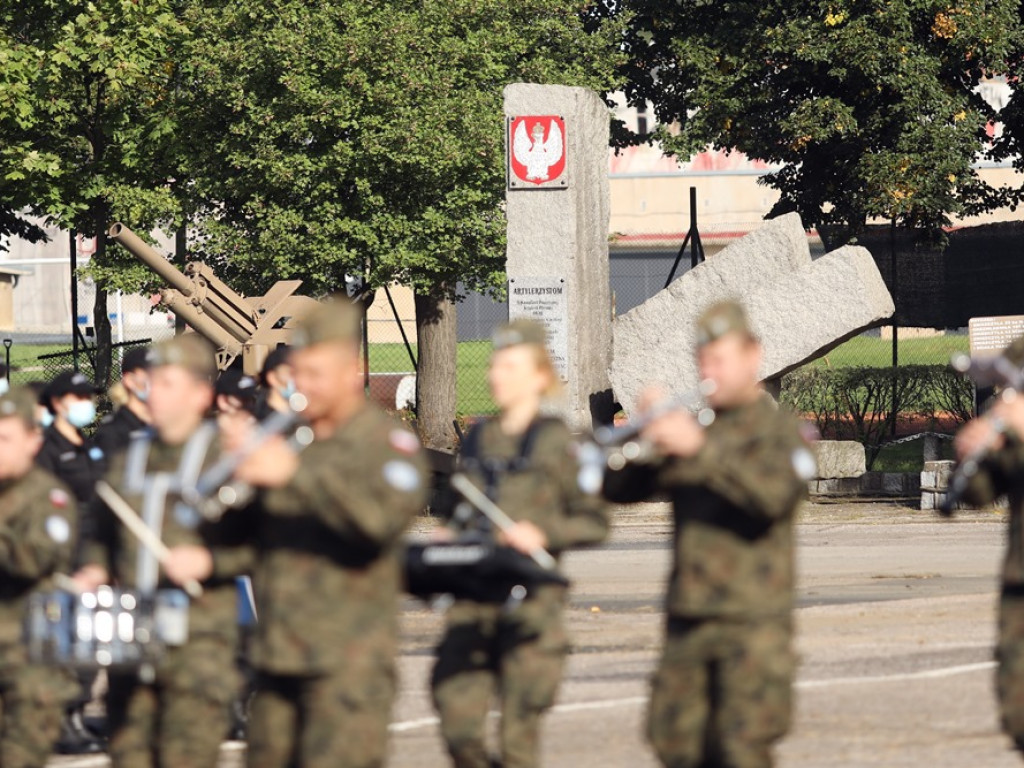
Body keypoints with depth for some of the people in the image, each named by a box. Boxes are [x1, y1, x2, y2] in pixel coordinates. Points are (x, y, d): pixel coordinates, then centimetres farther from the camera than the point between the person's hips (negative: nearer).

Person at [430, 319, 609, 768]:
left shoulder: (555, 442, -2)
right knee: (456, 715, -6)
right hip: (472, 601, 5)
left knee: (518, 729, -3)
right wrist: (450, 536, 6)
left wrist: (543, 534, -17)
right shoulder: (479, 439, 14)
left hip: (531, 600, -5)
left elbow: (594, 522, -2)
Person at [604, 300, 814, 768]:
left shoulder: (778, 431, 0)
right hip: (687, 619, 6)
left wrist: (702, 449, -28)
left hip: (753, 620, -6)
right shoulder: (689, 427, 14)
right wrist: (646, 443, -12)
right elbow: (619, 489, 8)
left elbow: (778, 494, -21)